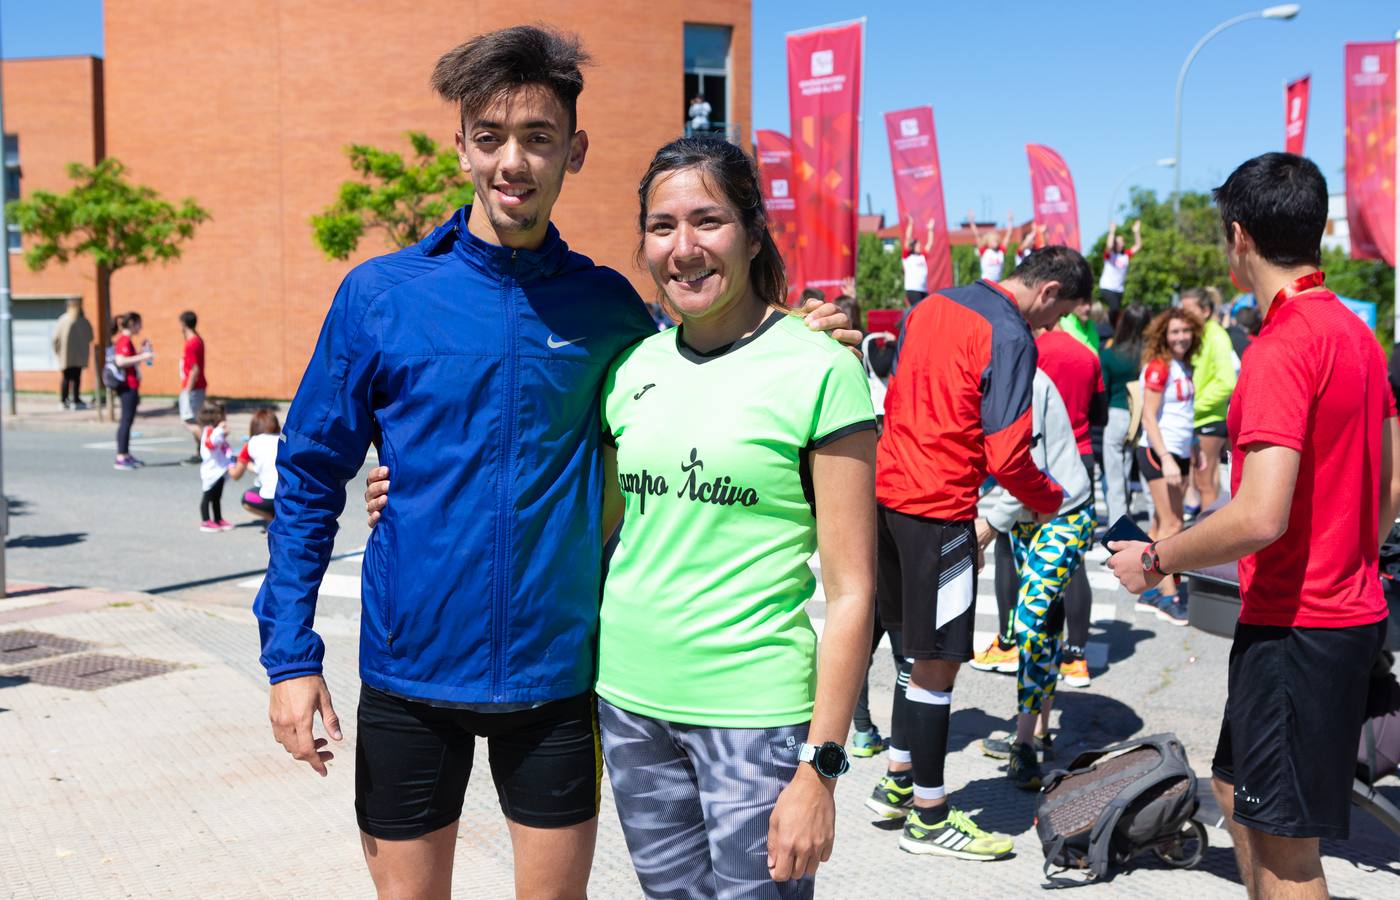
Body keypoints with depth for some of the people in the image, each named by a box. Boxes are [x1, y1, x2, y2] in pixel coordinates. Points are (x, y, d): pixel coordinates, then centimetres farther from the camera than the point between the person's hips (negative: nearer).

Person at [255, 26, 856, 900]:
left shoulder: (604, 302, 0)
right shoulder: (380, 295, -4)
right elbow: (311, 479, 0)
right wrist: (290, 651, -5)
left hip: (556, 670, 1)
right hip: (411, 670, -1)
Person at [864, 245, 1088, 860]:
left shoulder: (932, 306, 12)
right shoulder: (1010, 339, -14)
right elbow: (1006, 459, -17)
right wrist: (1053, 502, 3)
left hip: (887, 493, 9)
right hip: (938, 513, -9)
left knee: (922, 652, 21)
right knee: (938, 664, 2)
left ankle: (897, 782, 29)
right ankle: (929, 816, 11)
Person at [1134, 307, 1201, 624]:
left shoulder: (1183, 366, 12)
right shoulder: (1158, 367, -12)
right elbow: (1149, 418, -16)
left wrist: (1194, 452, 16)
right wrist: (1166, 459, -22)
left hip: (1179, 452, 8)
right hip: (1158, 452, -8)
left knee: (1162, 525, 10)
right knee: (1170, 525, -10)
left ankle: (1151, 591, 15)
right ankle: (1168, 597, -7)